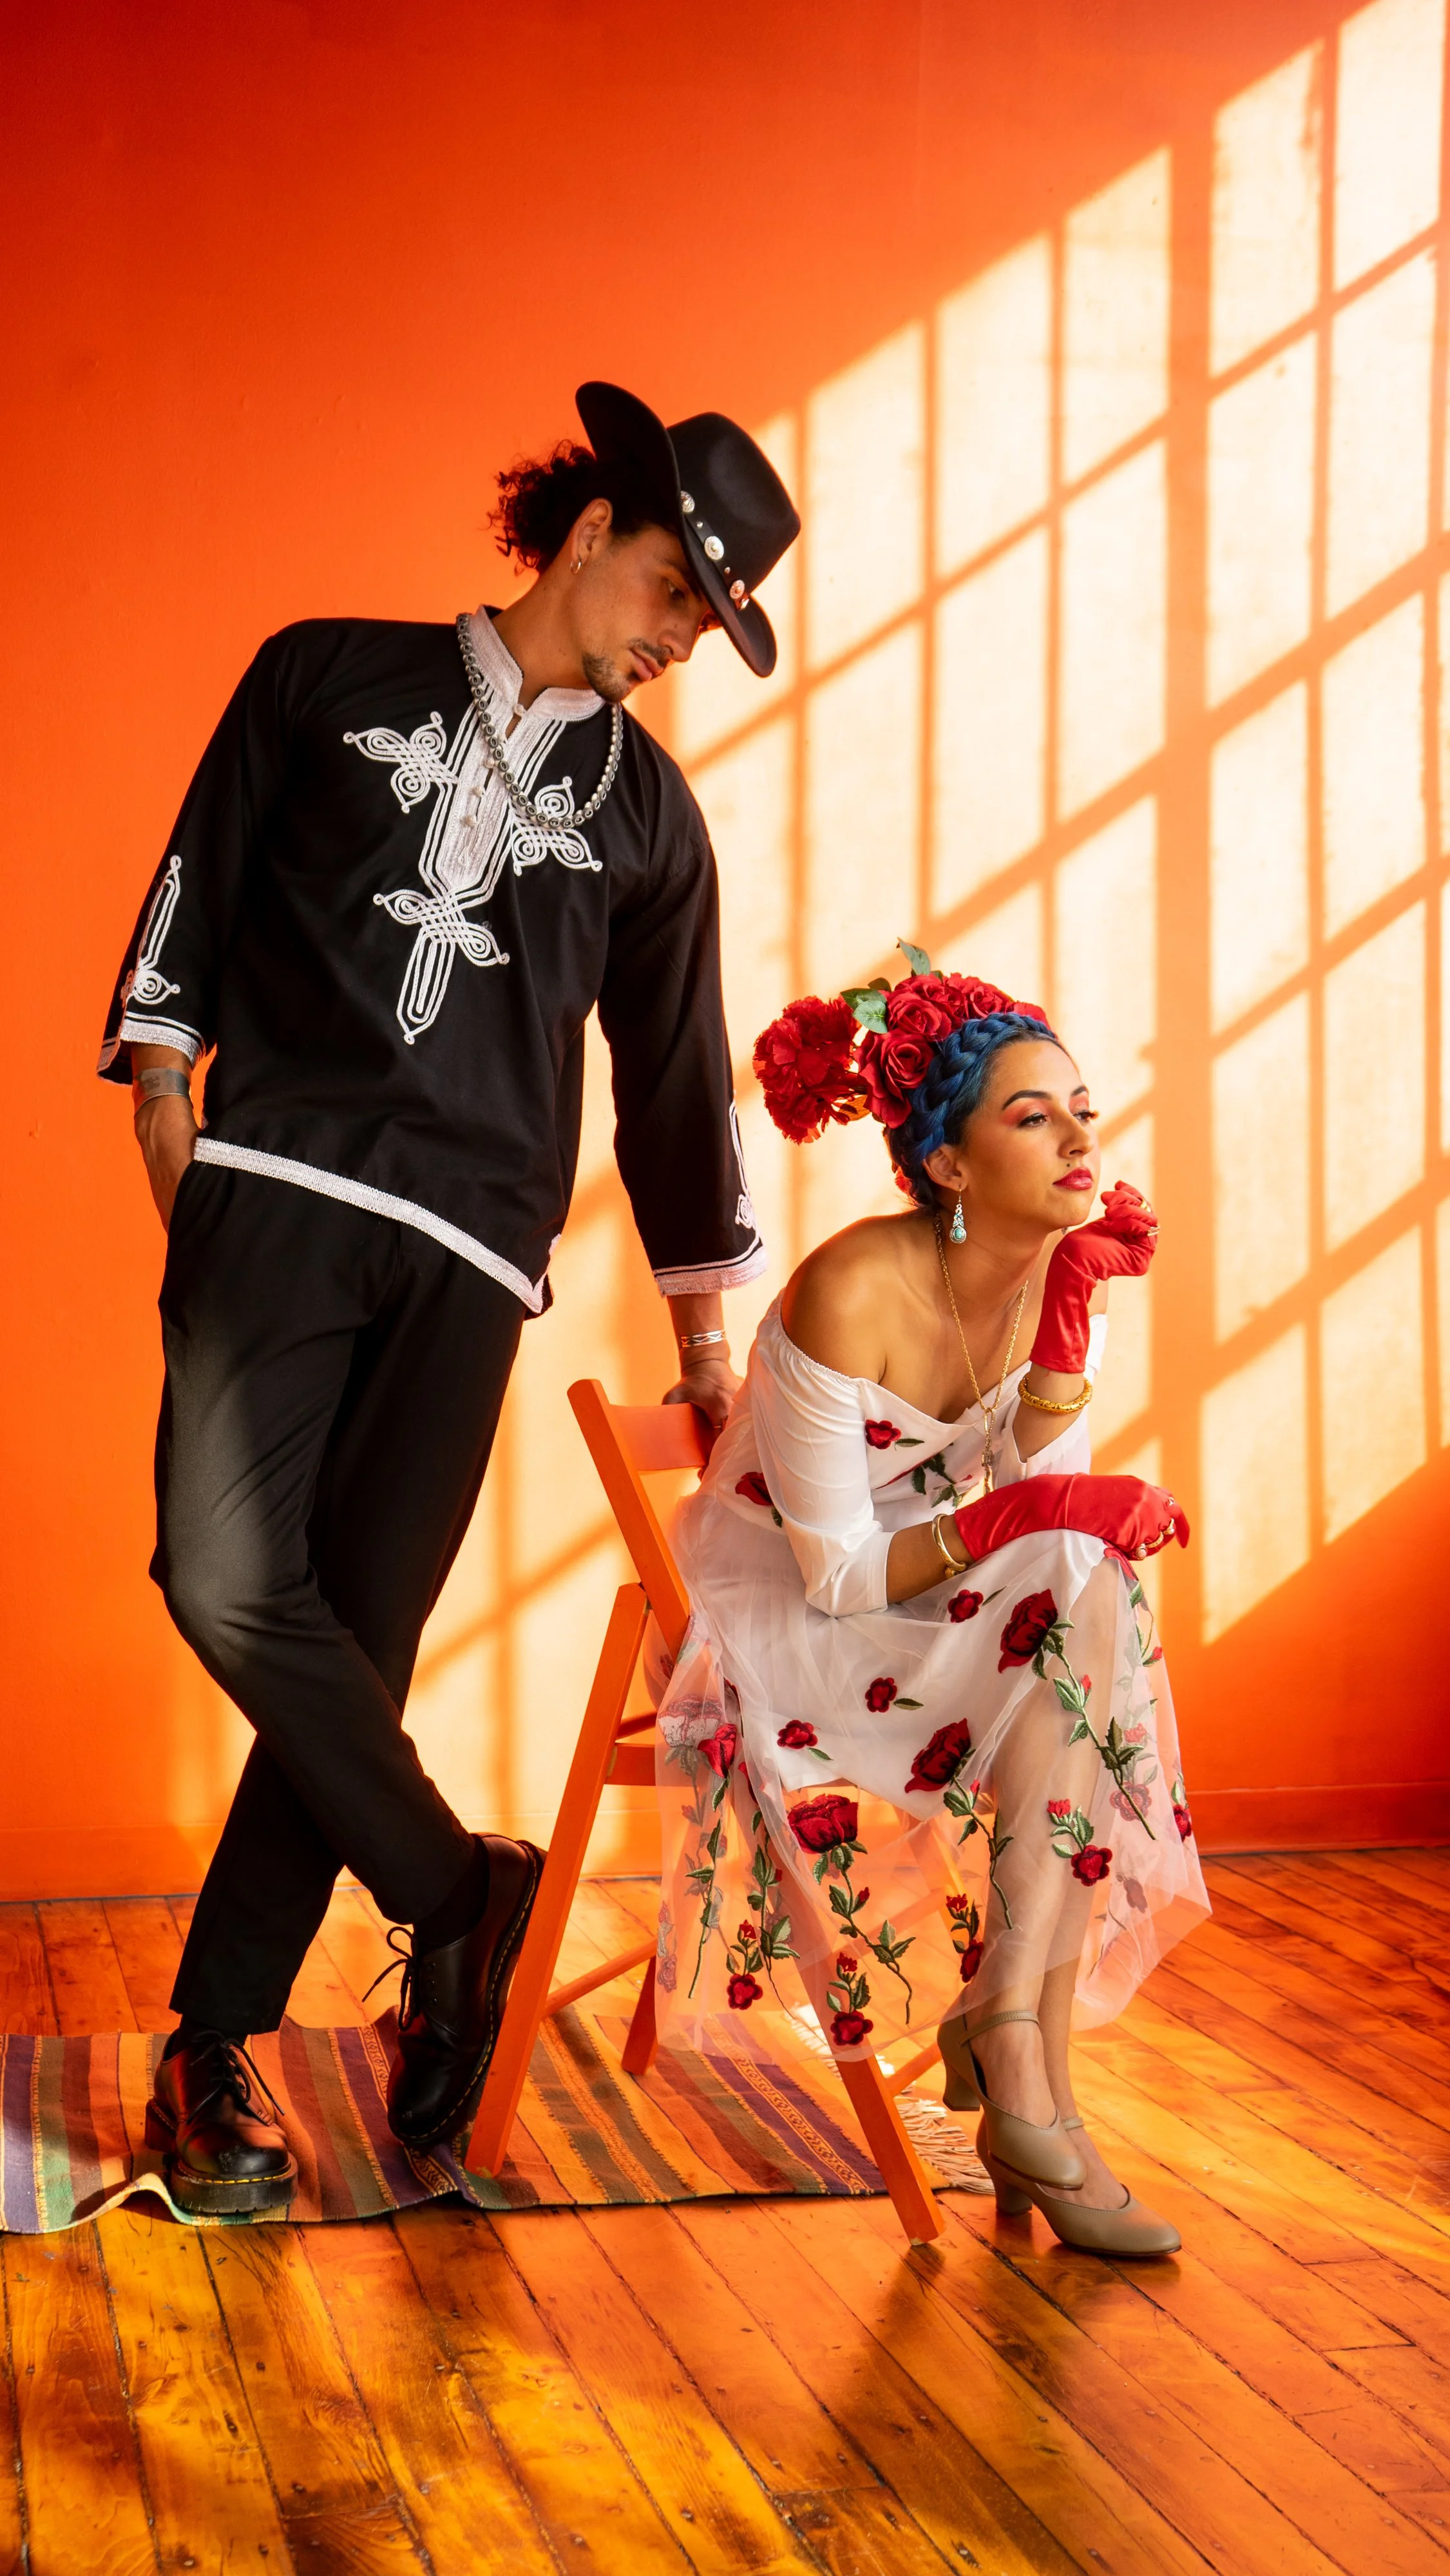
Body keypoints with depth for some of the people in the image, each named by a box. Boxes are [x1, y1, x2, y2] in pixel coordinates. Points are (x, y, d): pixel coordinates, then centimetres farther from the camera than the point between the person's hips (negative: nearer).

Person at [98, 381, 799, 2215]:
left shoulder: (646, 810, 18)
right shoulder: (331, 680, 13)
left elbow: (675, 1076, 22)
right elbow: (198, 883, 16)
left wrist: (704, 1331, 23)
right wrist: (163, 1085, 4)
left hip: (470, 1253, 1)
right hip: (276, 1190, -1)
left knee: (361, 1634, -5)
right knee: (228, 1578, -20)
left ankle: (216, 2048, 6)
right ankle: (459, 1897, -2)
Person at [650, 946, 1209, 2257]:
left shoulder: (1060, 1271, -4)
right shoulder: (850, 1297, -24)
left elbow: (1048, 1494, -9)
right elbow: (836, 1577, -21)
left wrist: (1073, 1305, -16)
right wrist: (1027, 1513, -30)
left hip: (935, 1612, 6)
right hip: (780, 1629, -6)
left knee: (1088, 1599, -25)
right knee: (1085, 1604, -27)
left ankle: (1007, 2020, -23)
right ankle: (1025, 2065, -23)